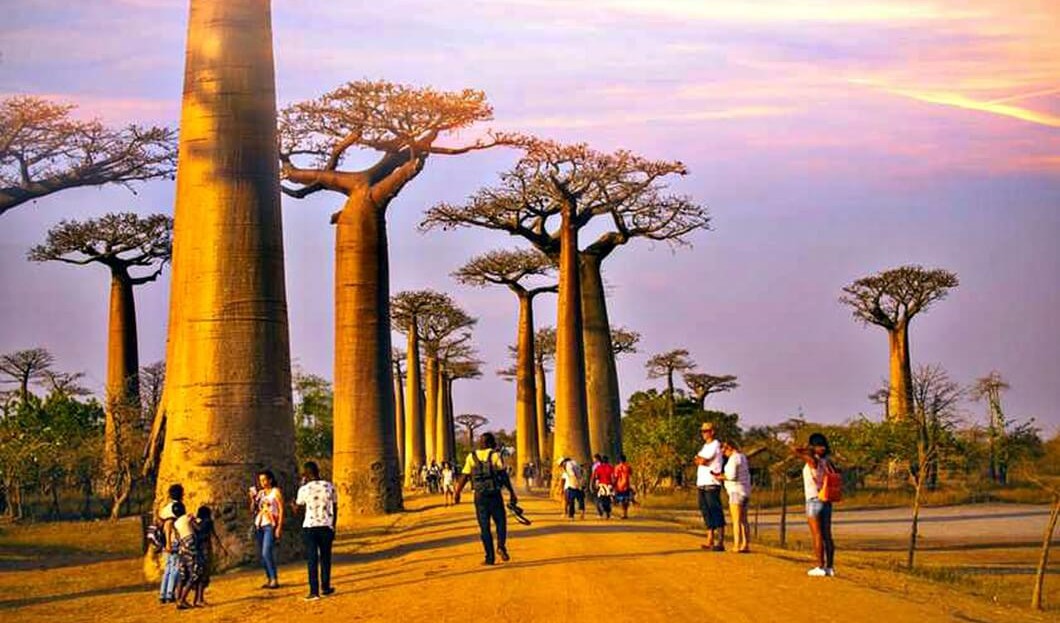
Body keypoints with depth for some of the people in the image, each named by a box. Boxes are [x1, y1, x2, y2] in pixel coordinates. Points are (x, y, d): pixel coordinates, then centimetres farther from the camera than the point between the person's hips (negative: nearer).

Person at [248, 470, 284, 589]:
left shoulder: (276, 491, -2)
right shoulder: (260, 493, 14)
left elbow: (281, 510, -6)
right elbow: (253, 510, 15)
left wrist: (279, 527, -13)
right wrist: (253, 499, -2)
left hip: (270, 525, -6)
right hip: (259, 525, 6)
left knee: (266, 553, -17)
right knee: (262, 554, 6)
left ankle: (274, 580, -14)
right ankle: (268, 579, 15)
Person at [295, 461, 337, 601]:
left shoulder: (304, 489, -6)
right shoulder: (329, 487, 1)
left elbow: (297, 505, 11)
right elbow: (335, 508, 7)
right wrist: (333, 526, 17)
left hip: (309, 527, -2)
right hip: (326, 526, 2)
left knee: (312, 559, 0)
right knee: (325, 558, 14)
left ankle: (314, 592, -5)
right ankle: (326, 587, 22)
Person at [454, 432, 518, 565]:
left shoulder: (471, 457, 5)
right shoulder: (495, 455, -2)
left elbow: (464, 477, 5)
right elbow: (504, 475, -9)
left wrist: (457, 493, 16)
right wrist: (512, 492, -7)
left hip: (480, 496, 2)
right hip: (494, 495, -2)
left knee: (484, 527, 7)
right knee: (500, 522, 13)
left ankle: (490, 557, 4)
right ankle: (501, 545, -12)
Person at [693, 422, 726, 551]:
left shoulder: (715, 445, -5)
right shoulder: (705, 447, 22)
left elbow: (703, 461, -13)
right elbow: (698, 462, 15)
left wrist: (699, 458, 6)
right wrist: (701, 459, -4)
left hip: (712, 484, -9)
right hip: (702, 483, 9)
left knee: (716, 513, -10)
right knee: (706, 512, 8)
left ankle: (720, 543, -13)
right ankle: (710, 542, 11)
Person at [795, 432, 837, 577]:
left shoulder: (813, 460, -13)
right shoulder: (827, 462, 7)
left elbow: (795, 450, -18)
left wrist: (810, 450, -7)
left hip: (814, 500, -7)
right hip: (826, 501, 7)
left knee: (817, 535, -5)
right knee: (827, 535, 9)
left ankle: (820, 567, -6)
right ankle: (830, 567, 11)